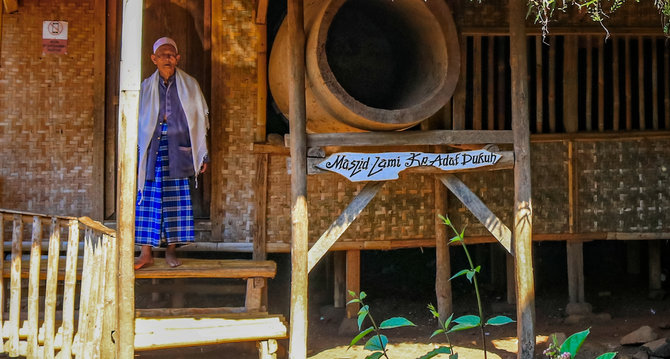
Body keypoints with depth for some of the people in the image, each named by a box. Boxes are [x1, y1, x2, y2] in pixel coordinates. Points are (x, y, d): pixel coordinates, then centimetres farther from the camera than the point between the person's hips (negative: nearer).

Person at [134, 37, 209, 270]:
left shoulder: (189, 85, 7)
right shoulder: (146, 87, 9)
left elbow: (199, 122, 9)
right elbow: (139, 124, 12)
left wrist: (202, 155, 5)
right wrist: (136, 157, 8)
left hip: (179, 149, 0)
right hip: (153, 149, 0)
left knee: (176, 198, -1)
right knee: (149, 197, -5)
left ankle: (171, 250, 6)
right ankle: (146, 252, -3)